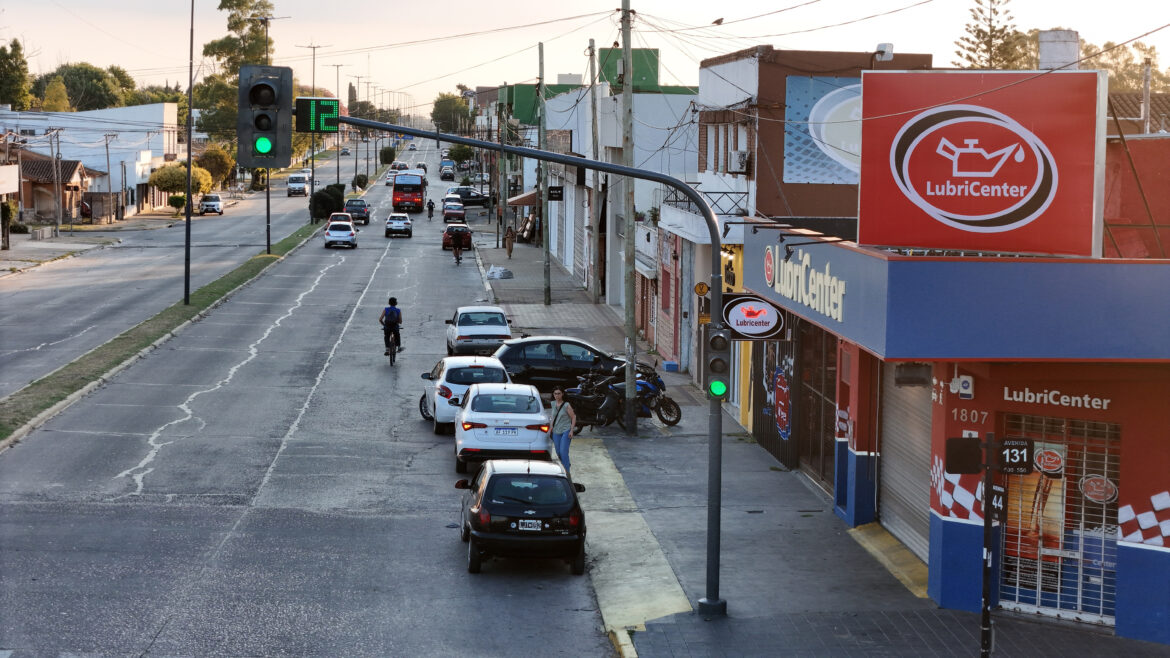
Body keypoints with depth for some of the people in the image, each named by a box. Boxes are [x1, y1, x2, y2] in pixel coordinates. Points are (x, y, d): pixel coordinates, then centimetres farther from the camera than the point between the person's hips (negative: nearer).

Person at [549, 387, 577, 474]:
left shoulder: (566, 405, -10)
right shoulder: (553, 404, 6)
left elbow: (573, 417, -5)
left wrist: (571, 430, -11)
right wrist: (551, 427, 12)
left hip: (566, 431, -6)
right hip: (556, 432, 6)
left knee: (563, 452, -14)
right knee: (558, 453, 10)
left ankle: (566, 472, -10)